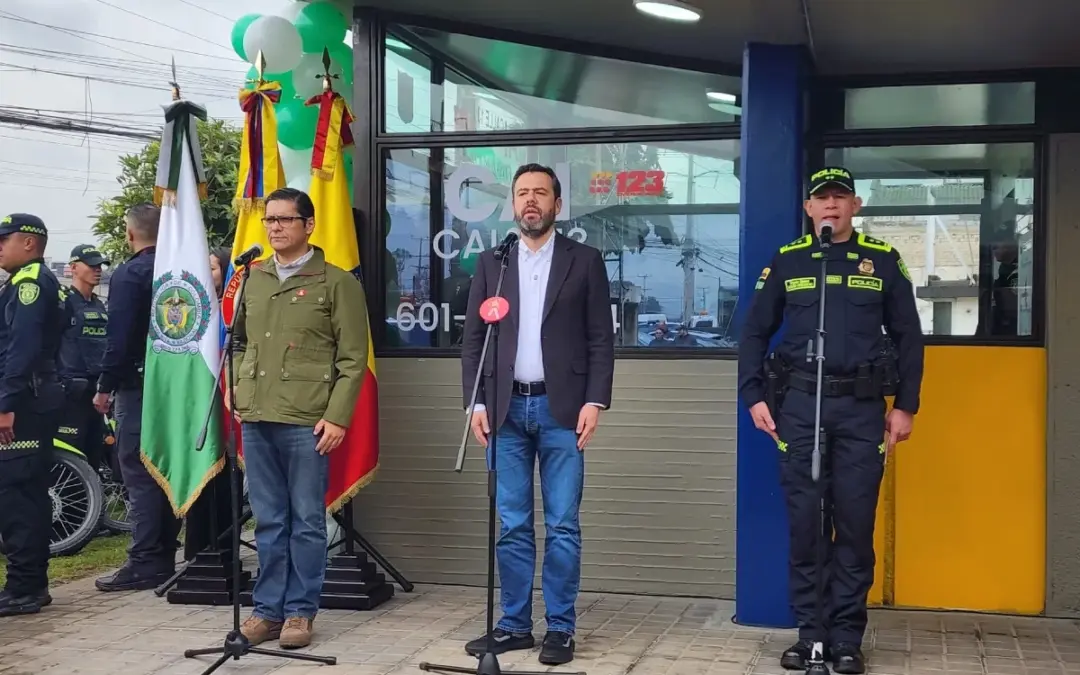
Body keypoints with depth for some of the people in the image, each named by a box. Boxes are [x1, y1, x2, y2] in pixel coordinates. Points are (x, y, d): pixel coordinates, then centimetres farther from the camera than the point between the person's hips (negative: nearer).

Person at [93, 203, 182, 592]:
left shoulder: (129, 274, -10)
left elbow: (119, 337, -16)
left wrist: (105, 386, -10)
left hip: (138, 385, -7)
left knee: (139, 475, -6)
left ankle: (145, 562, -7)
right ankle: (165, 556, 16)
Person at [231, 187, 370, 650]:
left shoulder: (337, 282, 0)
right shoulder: (252, 281, 15)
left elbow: (353, 359, -3)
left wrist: (337, 416, -11)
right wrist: (239, 395, 10)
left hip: (307, 422, -4)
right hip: (256, 420, 4)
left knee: (306, 522, 2)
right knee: (268, 521, 10)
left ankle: (300, 612, 11)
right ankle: (268, 609, 18)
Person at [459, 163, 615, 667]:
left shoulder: (585, 261, 4)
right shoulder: (491, 262, 10)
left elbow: (601, 339, 1)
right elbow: (473, 337, 9)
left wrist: (594, 401, -9)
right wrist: (476, 402, -1)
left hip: (561, 409, -2)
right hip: (506, 409, 2)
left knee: (562, 526, 1)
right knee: (512, 526, 6)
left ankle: (560, 628, 8)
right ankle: (514, 624, 14)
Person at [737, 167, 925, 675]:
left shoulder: (883, 261, 6)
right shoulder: (787, 261, 7)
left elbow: (908, 337, 8)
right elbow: (754, 333, 9)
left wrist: (905, 405, 2)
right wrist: (754, 397, 1)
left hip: (861, 407, 0)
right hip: (799, 404, 1)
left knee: (856, 523, 1)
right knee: (804, 521, 3)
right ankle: (809, 633, 12)